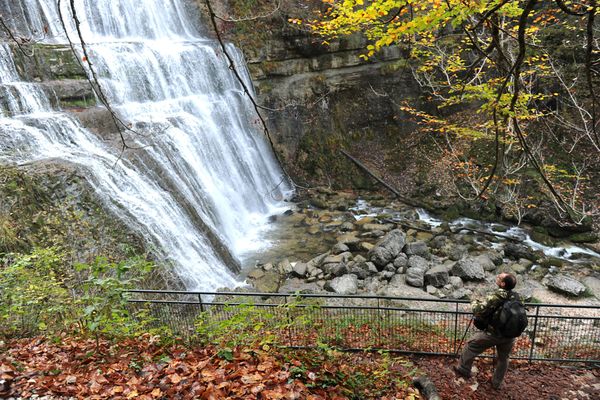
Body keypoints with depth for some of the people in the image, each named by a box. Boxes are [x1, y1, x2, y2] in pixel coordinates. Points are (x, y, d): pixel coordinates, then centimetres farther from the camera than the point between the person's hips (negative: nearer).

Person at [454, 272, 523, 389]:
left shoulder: (495, 296, -24)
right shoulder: (516, 297, -4)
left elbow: (479, 311, -24)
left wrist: (475, 303, -1)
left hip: (494, 334, -5)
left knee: (471, 345, 14)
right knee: (503, 358, 24)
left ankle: (463, 369, 25)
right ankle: (496, 383, 38)